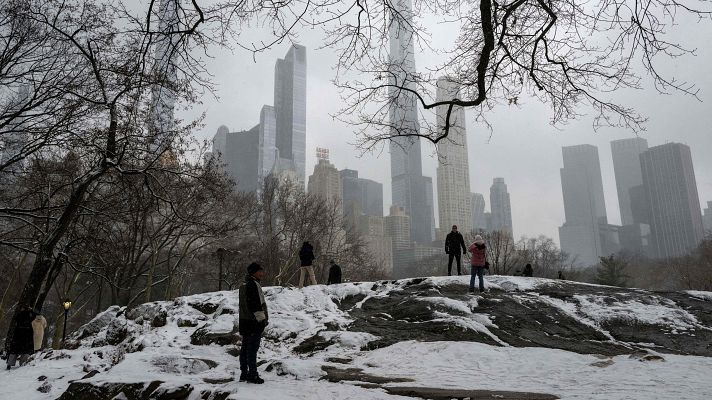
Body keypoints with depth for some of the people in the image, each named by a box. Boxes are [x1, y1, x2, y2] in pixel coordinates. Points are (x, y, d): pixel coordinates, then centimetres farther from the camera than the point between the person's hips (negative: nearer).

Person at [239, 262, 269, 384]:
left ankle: (244, 373, 21)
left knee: (245, 347, 14)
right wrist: (262, 319, -17)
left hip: (244, 321, 10)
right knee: (253, 348, -6)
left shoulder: (243, 285, 17)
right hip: (254, 321, -10)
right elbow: (256, 304, -21)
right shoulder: (253, 284, -15)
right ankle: (252, 375, -4)